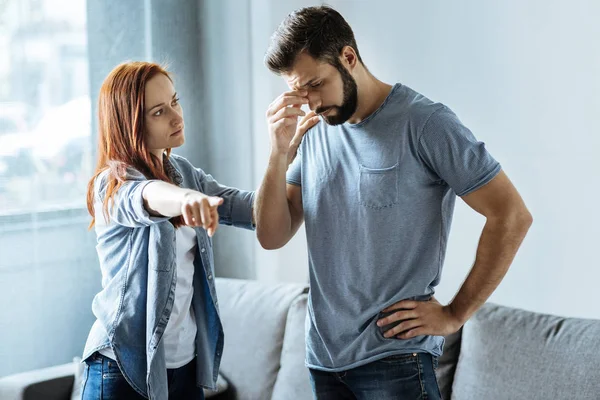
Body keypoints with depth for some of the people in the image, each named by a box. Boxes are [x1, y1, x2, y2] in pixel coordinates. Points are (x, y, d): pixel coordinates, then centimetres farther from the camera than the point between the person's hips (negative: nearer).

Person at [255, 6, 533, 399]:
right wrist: (280, 153, -11)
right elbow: (272, 237, 3)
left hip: (393, 359, -6)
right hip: (323, 356, 6)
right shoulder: (315, 131, 7)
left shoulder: (423, 122, -11)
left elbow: (512, 216, -12)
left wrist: (455, 314, -11)